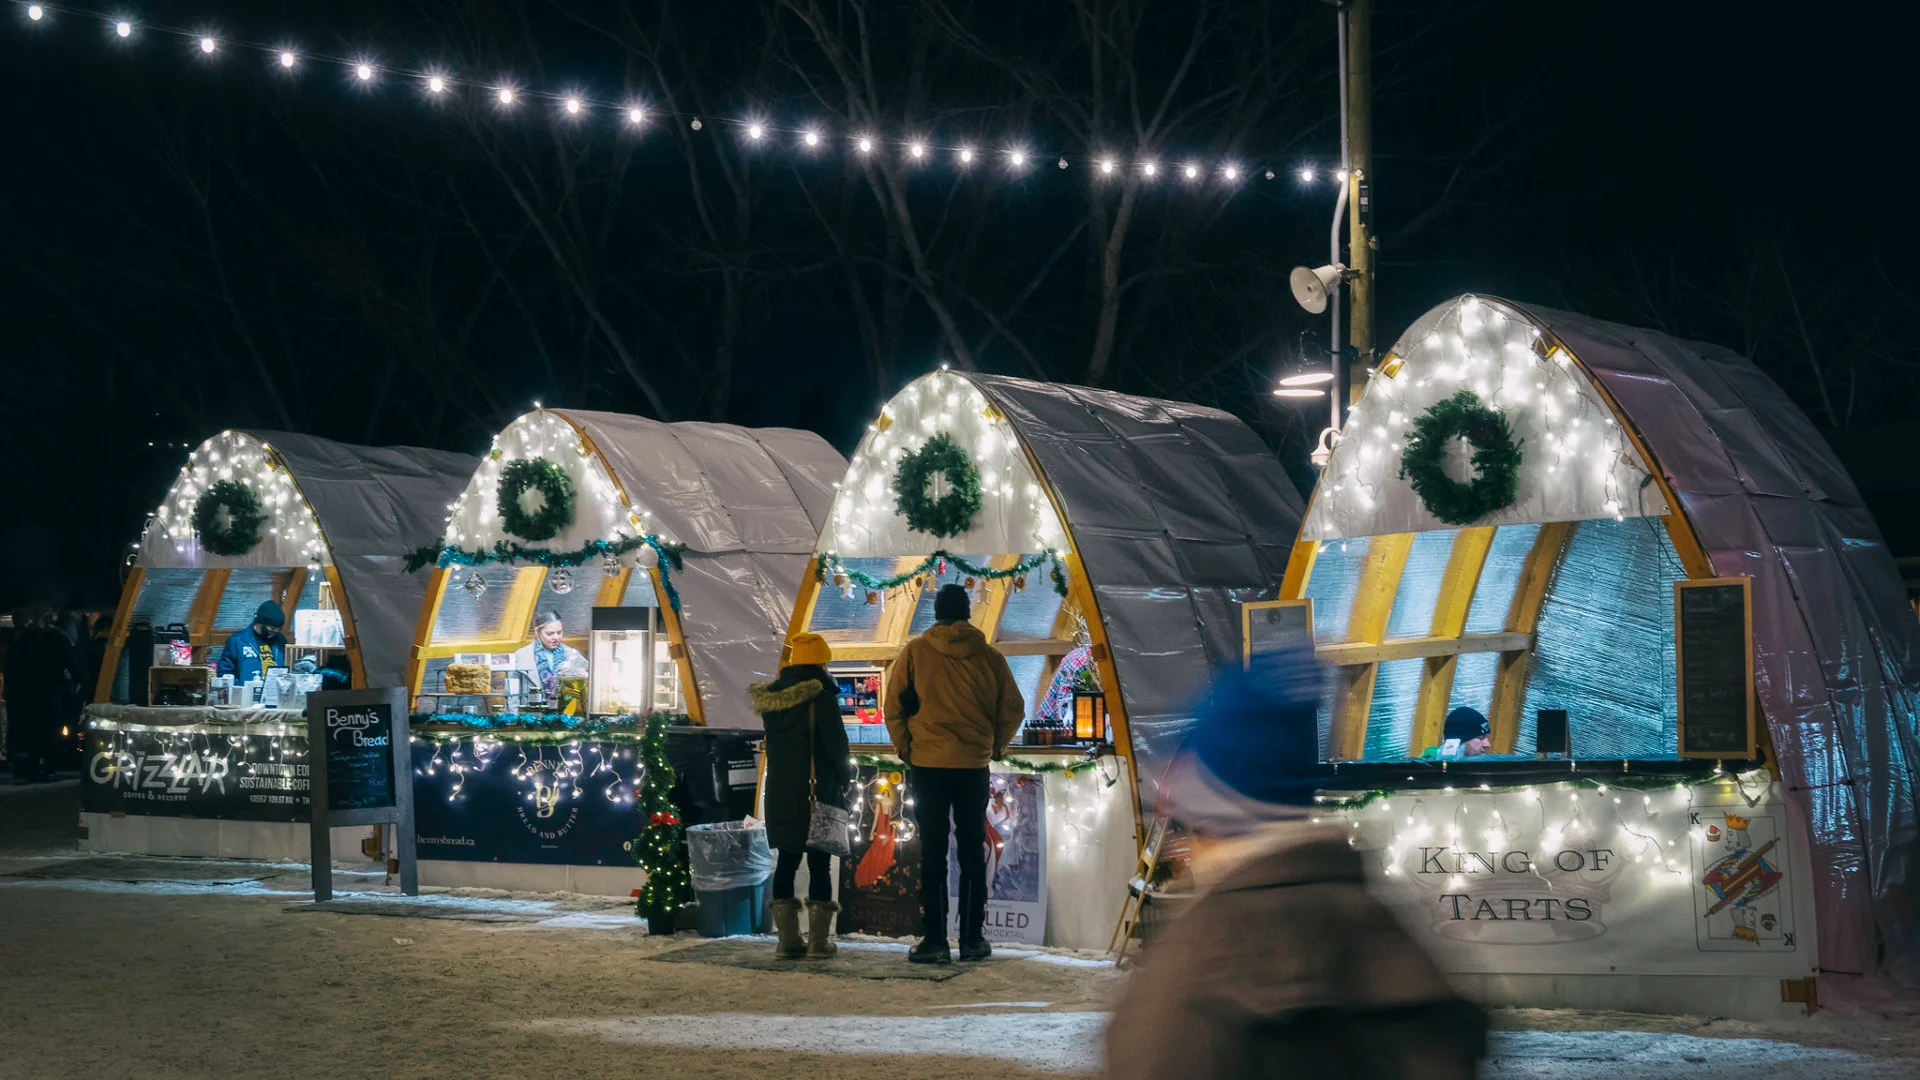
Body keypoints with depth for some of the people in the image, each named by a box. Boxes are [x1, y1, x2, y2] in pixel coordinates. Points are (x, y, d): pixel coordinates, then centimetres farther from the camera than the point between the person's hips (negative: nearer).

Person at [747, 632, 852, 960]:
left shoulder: (771, 698, 8)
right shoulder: (821, 696, -11)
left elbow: (772, 743, 14)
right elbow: (836, 744, -11)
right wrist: (844, 780, 3)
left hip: (780, 794, 5)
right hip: (818, 794, -5)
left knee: (786, 862, 9)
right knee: (819, 864, 0)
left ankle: (788, 939, 8)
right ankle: (819, 941, 1)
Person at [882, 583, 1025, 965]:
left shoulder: (915, 652, -4)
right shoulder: (990, 657, 0)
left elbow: (894, 706, -5)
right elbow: (1013, 708, 1)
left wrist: (904, 747, 7)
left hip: (927, 763, -1)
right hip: (975, 766, 1)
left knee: (932, 852, 3)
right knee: (973, 851, 10)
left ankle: (934, 939, -1)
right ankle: (973, 938, 10)